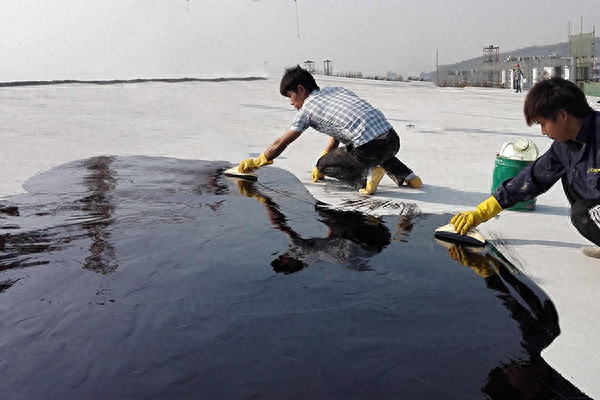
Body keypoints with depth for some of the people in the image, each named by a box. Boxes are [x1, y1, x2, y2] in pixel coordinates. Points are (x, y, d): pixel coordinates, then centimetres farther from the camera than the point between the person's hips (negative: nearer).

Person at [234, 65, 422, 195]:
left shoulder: (307, 108, 5)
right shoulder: (335, 89, 25)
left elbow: (281, 143, 12)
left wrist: (255, 163, 23)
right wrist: (325, 155, 40)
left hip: (370, 149, -7)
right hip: (393, 140, 7)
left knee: (324, 164, 14)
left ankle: (364, 177, -8)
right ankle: (404, 174, 20)